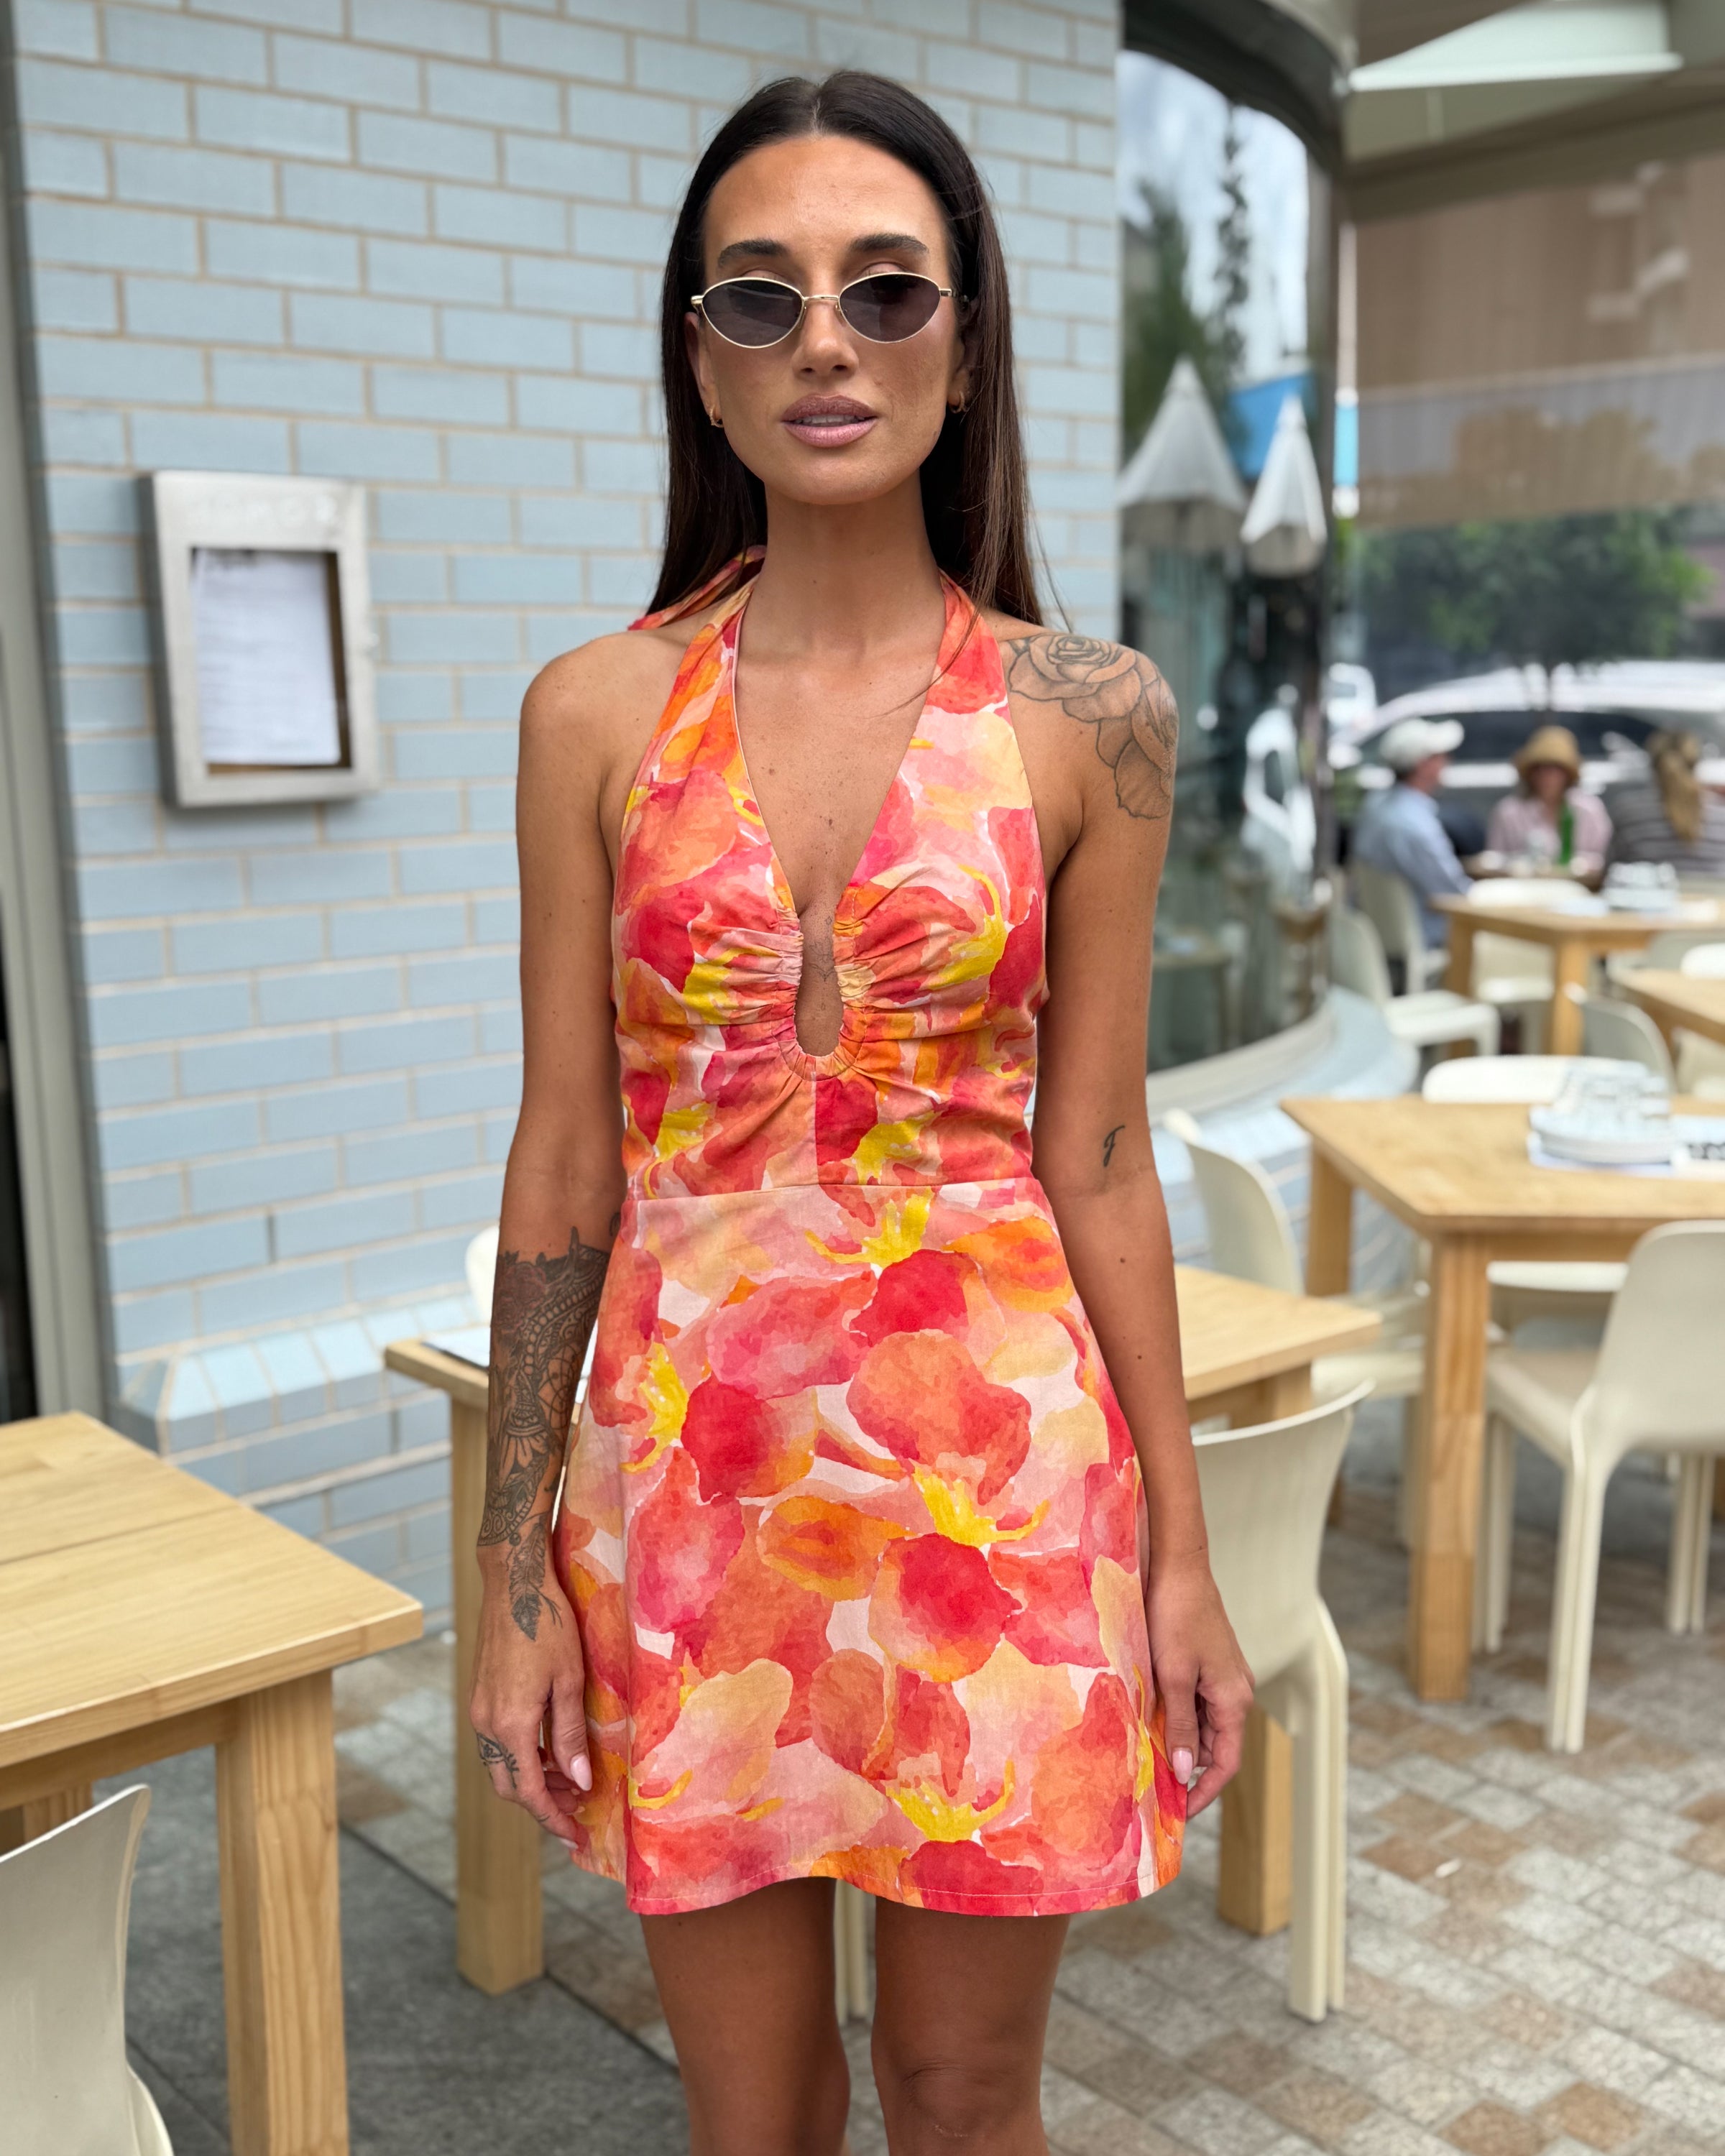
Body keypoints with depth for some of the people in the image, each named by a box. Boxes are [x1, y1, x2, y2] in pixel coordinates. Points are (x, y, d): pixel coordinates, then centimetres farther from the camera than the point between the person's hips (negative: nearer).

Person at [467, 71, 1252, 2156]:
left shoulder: (1089, 717, -3)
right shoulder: (599, 711, -1)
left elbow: (1098, 1156, 1)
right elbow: (563, 1161, 1)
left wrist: (1181, 1549, 2)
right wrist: (512, 1570, 2)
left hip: (997, 1472, 0)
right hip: (692, 1465, 1)